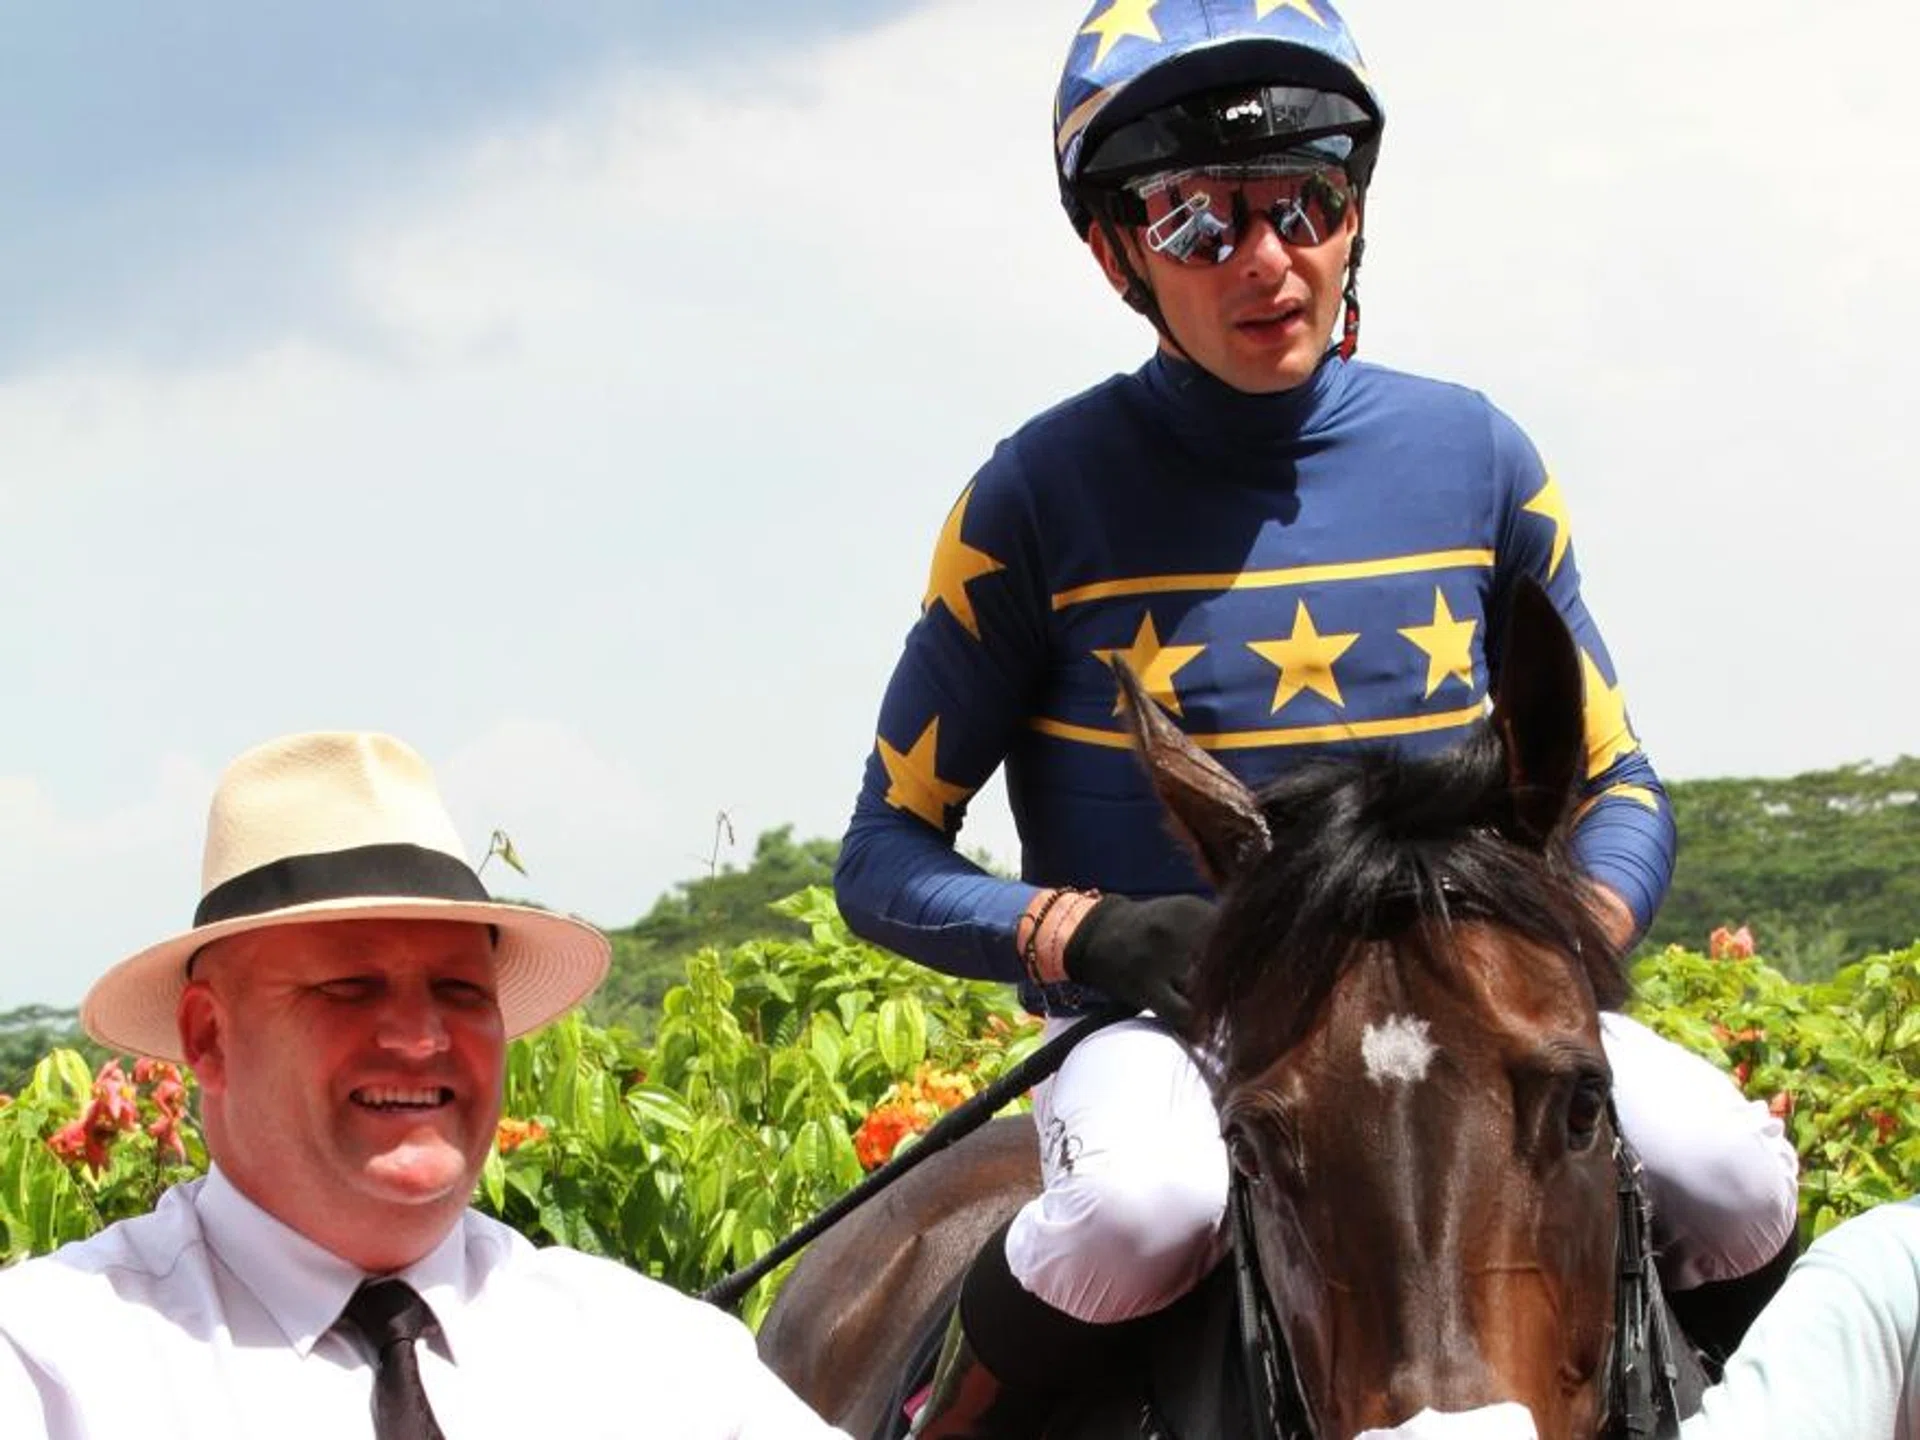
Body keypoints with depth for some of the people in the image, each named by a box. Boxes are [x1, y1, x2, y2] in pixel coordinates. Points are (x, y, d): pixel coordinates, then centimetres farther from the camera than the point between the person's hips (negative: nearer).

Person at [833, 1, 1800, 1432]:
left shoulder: (1473, 460, 3)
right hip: (1160, 1031, -3)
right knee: (1144, 1203, -37)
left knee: (1733, 1168, -24)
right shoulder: (1046, 495, -4)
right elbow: (888, 860, -2)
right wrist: (1098, 936, -20)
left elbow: (1622, 793, 10)